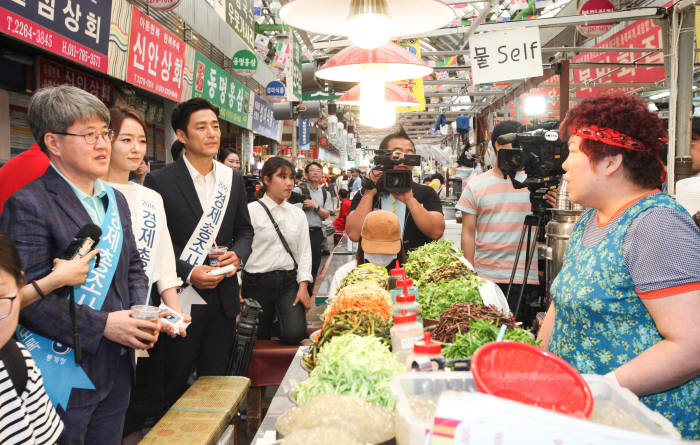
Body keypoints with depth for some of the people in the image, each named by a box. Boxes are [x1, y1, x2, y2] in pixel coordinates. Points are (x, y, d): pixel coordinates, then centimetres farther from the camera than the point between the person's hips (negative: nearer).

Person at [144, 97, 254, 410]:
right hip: (181, 300, -4)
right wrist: (188, 273, -17)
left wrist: (238, 255, -5)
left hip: (223, 299, 4)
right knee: (174, 386, 10)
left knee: (215, 383, 16)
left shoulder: (233, 179, 8)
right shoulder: (160, 181, -7)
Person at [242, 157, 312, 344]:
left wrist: (303, 286, -3)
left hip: (289, 281, 3)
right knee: (257, 338, 6)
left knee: (295, 333, -16)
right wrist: (238, 294, -10)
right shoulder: (251, 211, -4)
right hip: (258, 283, -2)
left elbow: (304, 251, 8)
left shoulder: (298, 214, 10)